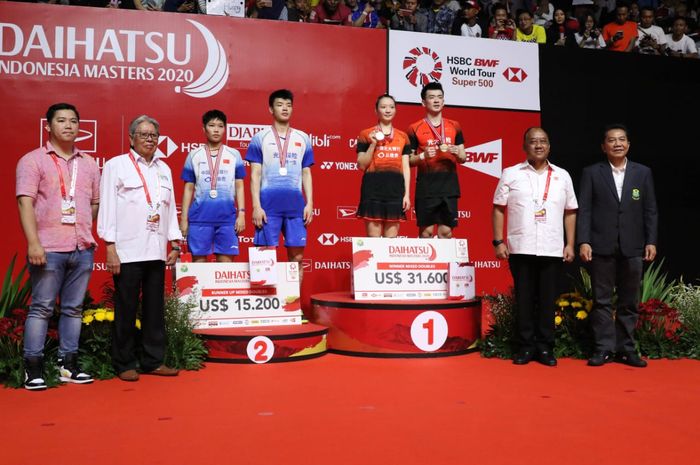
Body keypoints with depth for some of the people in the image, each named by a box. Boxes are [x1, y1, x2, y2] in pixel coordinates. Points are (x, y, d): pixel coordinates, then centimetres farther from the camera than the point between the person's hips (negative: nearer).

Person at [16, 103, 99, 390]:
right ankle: (33, 368, 6)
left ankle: (68, 365, 15)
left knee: (73, 308, 8)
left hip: (83, 249, 4)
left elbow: (96, 202, 19)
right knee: (41, 308, 0)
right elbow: (25, 203, -7)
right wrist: (33, 243, -16)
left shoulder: (89, 164, 14)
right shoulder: (33, 160, 1)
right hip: (48, 248, -4)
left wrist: (86, 231, 7)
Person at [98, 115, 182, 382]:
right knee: (126, 309, 2)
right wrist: (110, 247, -10)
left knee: (155, 308, 9)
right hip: (127, 250, -5)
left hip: (156, 250, 5)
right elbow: (107, 207, -4)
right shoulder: (116, 165, 1)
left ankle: (153, 361, 19)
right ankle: (124, 364, 12)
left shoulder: (163, 169, 17)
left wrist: (175, 243, 12)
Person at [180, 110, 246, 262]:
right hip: (199, 217, 0)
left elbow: (239, 187, 9)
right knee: (198, 261, 3)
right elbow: (188, 189, 10)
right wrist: (184, 218, 5)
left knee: (226, 262, 1)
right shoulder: (194, 155, 8)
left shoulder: (234, 155, 7)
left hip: (227, 217, 0)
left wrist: (241, 213, -1)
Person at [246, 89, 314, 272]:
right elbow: (255, 175, 1)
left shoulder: (303, 139, 12)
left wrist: (309, 203, 4)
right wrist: (256, 206, -7)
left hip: (295, 204, 3)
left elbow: (306, 174, 13)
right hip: (268, 204, -2)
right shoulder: (260, 138, 4)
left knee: (297, 255, 3)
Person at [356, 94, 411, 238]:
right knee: (373, 237, -3)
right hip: (373, 188, -3)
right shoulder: (367, 134, 3)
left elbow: (406, 167, 10)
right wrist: (373, 144, -11)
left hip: (395, 188, 3)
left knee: (392, 239, 5)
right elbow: (361, 165, 0)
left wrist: (407, 194, 3)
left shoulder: (403, 136, 12)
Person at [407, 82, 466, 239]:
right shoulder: (415, 129, 2)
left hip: (449, 184, 3)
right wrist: (423, 156, -16)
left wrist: (457, 153, -8)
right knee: (426, 231, -1)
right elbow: (408, 161, 2)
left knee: (446, 231, 4)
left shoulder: (454, 126, 11)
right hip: (426, 185, -3)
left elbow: (463, 158, 14)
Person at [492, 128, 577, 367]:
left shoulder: (562, 176, 10)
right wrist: (498, 242, -5)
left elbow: (570, 212, 11)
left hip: (552, 250, 2)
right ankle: (525, 346, 14)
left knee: (548, 300, 5)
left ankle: (545, 347, 15)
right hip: (520, 249, -1)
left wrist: (570, 244, 5)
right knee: (523, 299, 4)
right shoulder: (511, 174, 4)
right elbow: (498, 209, 2)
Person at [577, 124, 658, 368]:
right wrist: (583, 242, -10)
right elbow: (584, 210, -2)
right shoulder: (591, 173, 3)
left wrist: (651, 242, 0)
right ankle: (604, 349, 10)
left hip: (632, 247, 2)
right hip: (602, 247, -2)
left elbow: (650, 210, 7)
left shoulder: (643, 173, 8)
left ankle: (626, 349, 16)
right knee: (602, 300, 3)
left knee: (629, 302, 8)